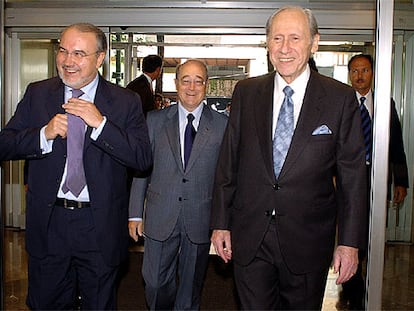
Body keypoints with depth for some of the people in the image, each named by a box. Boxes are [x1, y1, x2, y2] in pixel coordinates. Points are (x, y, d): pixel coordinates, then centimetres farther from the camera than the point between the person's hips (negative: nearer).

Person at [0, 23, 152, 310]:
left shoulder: (126, 101, -4)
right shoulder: (37, 94, 3)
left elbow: (144, 159, -13)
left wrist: (100, 123, -22)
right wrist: (44, 134, -19)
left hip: (100, 228, -1)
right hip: (48, 223, 2)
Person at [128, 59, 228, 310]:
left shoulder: (222, 124, -1)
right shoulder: (155, 120, 3)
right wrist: (135, 214, 2)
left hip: (200, 220, 0)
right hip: (160, 218, 1)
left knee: (191, 287, 14)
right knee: (156, 283, 7)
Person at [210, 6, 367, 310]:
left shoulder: (341, 98, -5)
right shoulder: (246, 92, 2)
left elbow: (353, 176, -3)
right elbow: (228, 162, 5)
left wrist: (350, 241, -5)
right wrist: (221, 223, 4)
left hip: (307, 240, -1)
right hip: (249, 237, 2)